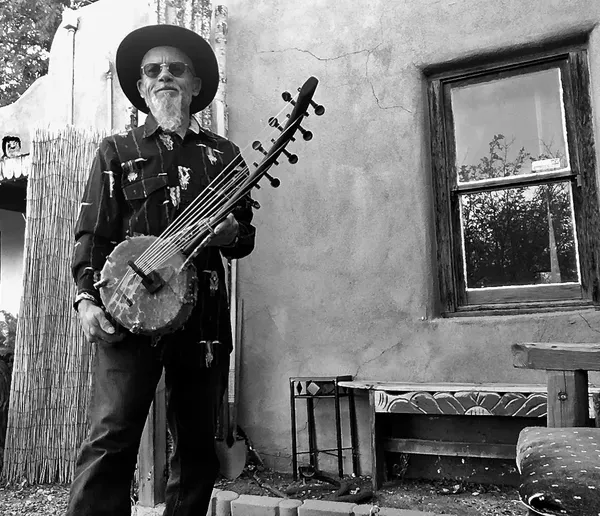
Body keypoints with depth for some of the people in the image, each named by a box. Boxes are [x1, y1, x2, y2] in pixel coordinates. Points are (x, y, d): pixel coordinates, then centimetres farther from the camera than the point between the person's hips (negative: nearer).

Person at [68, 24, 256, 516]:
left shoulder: (223, 154, 16)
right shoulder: (116, 151, 12)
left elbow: (246, 233, 16)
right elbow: (93, 233, 5)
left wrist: (232, 235, -7)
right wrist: (87, 297, -9)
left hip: (203, 316, 3)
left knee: (197, 447, 8)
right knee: (111, 437, -10)